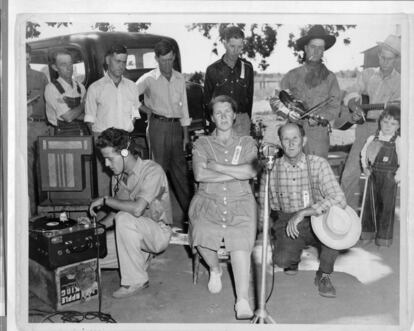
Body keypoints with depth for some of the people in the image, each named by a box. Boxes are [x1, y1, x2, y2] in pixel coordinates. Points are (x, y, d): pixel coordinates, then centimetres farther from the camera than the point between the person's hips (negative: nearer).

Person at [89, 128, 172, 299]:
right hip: (133, 233, 7)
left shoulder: (152, 170, -20)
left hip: (158, 232, -7)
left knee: (124, 219, -35)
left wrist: (105, 200, -22)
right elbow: (115, 212, 12)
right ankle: (140, 256, 13)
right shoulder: (118, 176, 4)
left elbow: (137, 209, -34)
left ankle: (135, 280, -20)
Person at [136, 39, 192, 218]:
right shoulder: (149, 79, -4)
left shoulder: (179, 79, 10)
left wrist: (186, 134, 10)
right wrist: (146, 110, -4)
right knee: (160, 166, -3)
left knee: (180, 167, 9)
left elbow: (184, 107, 12)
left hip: (176, 125, 4)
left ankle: (190, 208, 16)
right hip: (158, 125, -4)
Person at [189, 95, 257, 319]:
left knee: (240, 245, -23)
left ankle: (243, 302, -21)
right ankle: (215, 270, 9)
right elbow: (199, 174, -4)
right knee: (202, 236, -25)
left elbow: (252, 171, -4)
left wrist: (217, 167, -5)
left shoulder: (247, 143, 16)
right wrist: (236, 173, -5)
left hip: (240, 203, 0)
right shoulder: (202, 143, 14)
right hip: (208, 202, 1)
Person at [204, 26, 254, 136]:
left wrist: (248, 120, 10)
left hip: (242, 120, 1)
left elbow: (250, 96, 13)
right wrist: (212, 122, 3)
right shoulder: (213, 69, 2)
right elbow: (207, 99, 8)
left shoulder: (247, 68, 7)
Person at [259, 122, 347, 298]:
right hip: (286, 224, 1)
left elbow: (339, 199, -23)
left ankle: (324, 275, -11)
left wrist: (303, 212, -28)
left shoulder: (318, 164, -11)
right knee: (281, 259, -30)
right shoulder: (272, 168, -6)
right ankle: (294, 257, 14)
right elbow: (263, 204, 7)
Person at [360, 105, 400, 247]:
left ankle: (384, 237, 16)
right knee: (370, 204, 11)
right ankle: (368, 233, 26)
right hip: (373, 176, 4)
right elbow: (363, 154, 16)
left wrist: (398, 176, -11)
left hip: (389, 178, -3)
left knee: (386, 206, 3)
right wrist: (365, 168, 8)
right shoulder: (372, 139, 3)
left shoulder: (398, 142, -9)